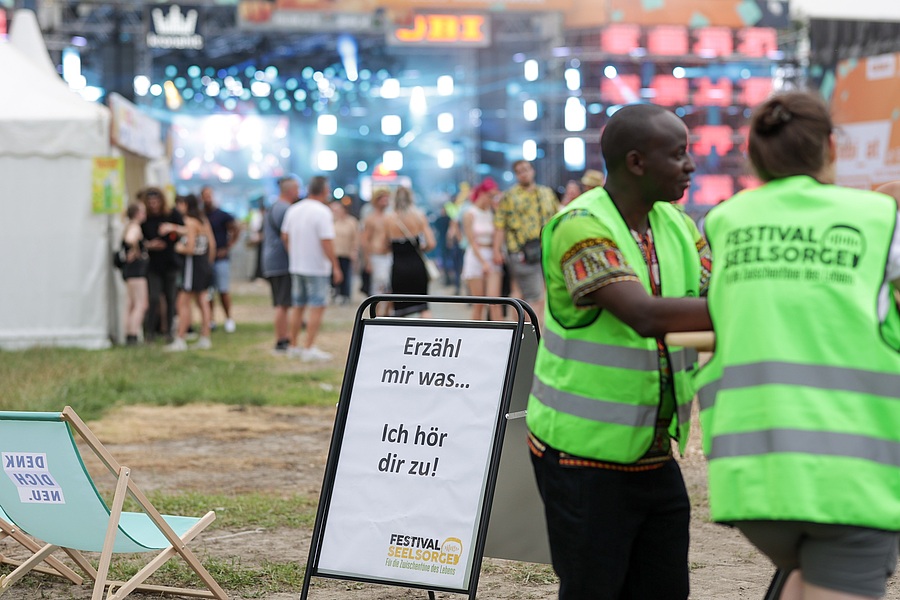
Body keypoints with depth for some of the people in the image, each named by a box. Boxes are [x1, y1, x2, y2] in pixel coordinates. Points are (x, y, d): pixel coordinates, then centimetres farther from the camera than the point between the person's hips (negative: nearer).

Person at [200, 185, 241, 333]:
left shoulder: (222, 215, -2)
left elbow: (236, 229, 2)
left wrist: (228, 247, -1)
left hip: (220, 258, -3)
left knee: (223, 290, -4)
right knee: (208, 292, 4)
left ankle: (228, 319, 6)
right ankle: (211, 320, 10)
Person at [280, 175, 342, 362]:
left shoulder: (293, 210, 7)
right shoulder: (322, 212, -16)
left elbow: (285, 236, 14)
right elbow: (327, 242, -20)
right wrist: (336, 267, -14)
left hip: (296, 267, 7)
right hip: (317, 268, -7)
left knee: (298, 307, 15)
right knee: (317, 307, -3)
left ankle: (293, 346, 20)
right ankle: (309, 348, -7)